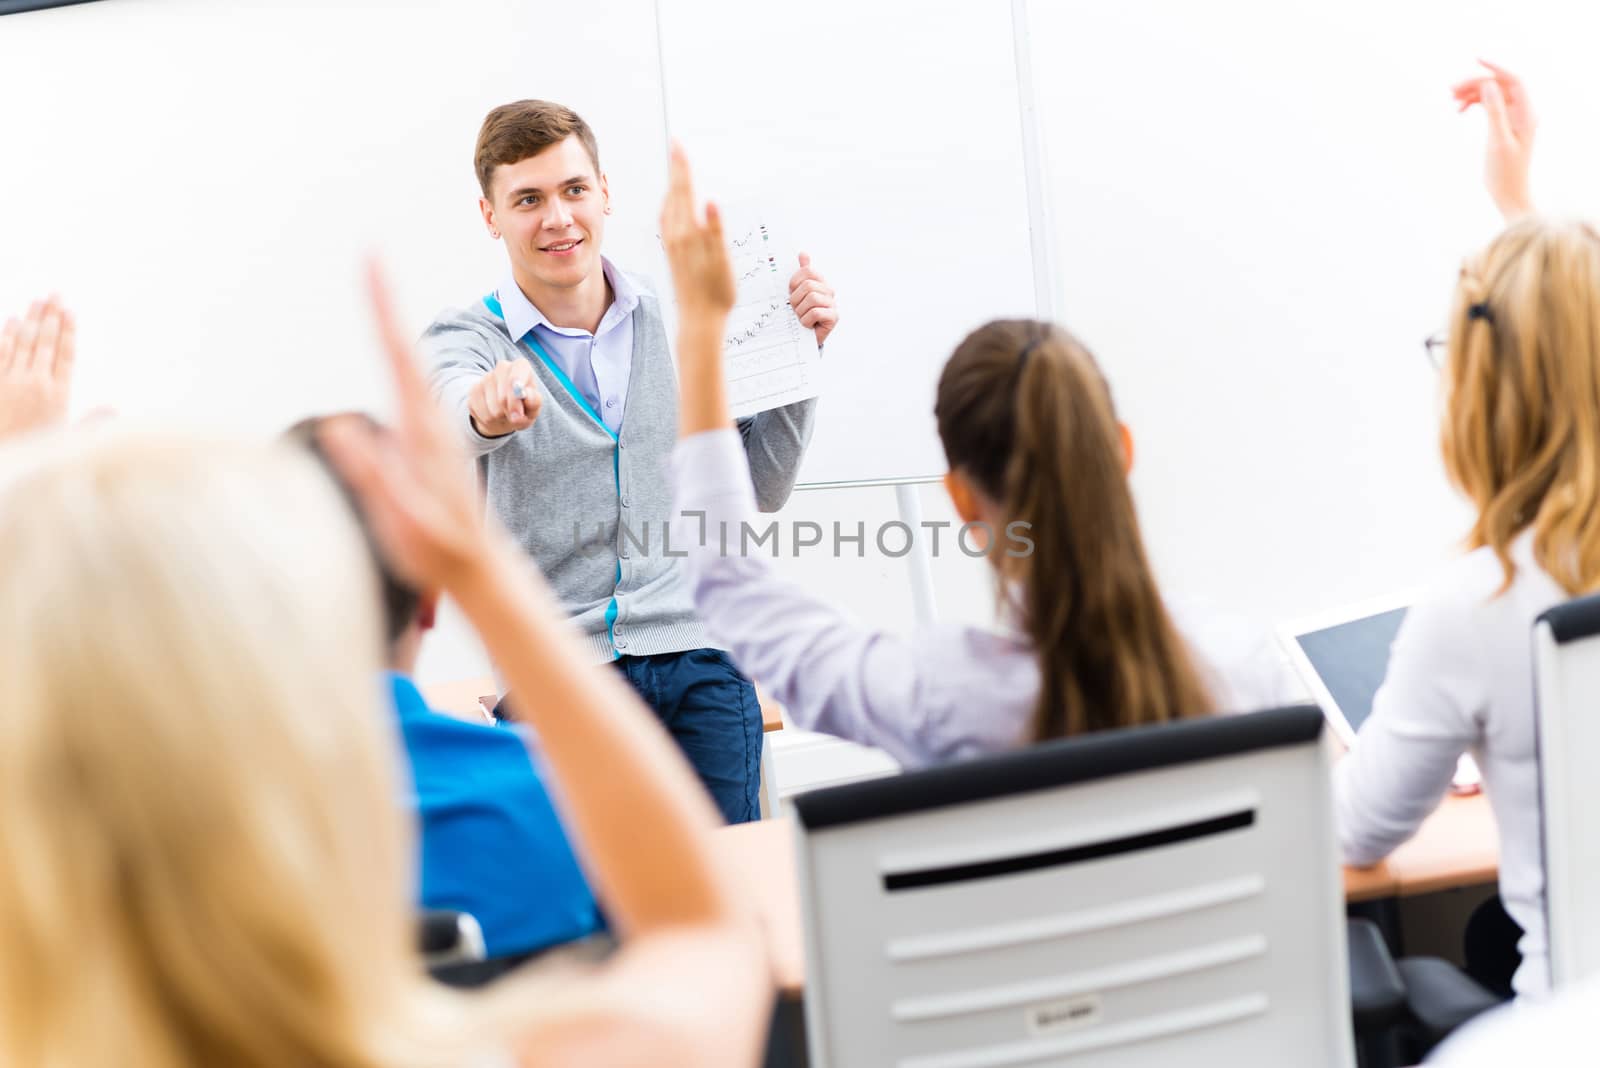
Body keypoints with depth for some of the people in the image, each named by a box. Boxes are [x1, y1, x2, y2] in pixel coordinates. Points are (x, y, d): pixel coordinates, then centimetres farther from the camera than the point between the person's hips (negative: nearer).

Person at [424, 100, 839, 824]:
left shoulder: (676, 324, 10)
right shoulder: (466, 339, 2)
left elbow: (763, 487, 15)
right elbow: (453, 413, -24)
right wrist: (487, 409, -46)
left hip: (700, 663, 2)